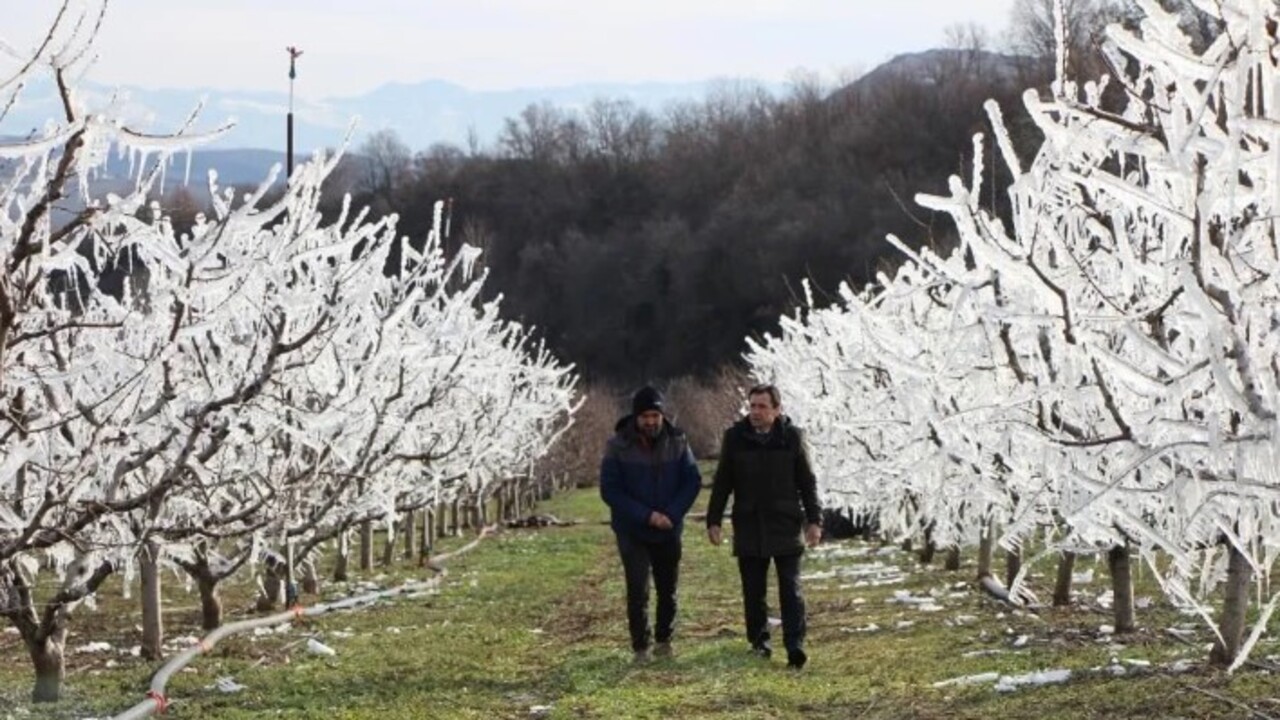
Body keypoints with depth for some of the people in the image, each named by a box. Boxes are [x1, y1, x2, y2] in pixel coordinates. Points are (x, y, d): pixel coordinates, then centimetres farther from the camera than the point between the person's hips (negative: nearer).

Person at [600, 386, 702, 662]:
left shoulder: (677, 442, -6)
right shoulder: (618, 445, -13)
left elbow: (693, 481, -3)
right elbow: (609, 490, -13)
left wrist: (672, 514, -17)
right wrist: (646, 515, -20)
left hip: (669, 530, 3)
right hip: (632, 531, -3)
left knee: (668, 590, 13)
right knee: (638, 590, -9)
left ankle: (664, 639, 31)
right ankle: (640, 647, 2)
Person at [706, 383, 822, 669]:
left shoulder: (792, 437, -2)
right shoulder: (735, 437, 1)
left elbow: (807, 482, 4)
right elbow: (722, 483, 7)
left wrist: (814, 520, -1)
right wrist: (713, 520, 4)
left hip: (786, 527, -2)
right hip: (749, 528, 2)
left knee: (791, 589, -6)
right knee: (754, 590, 8)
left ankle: (795, 646, -9)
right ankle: (759, 640, 21)